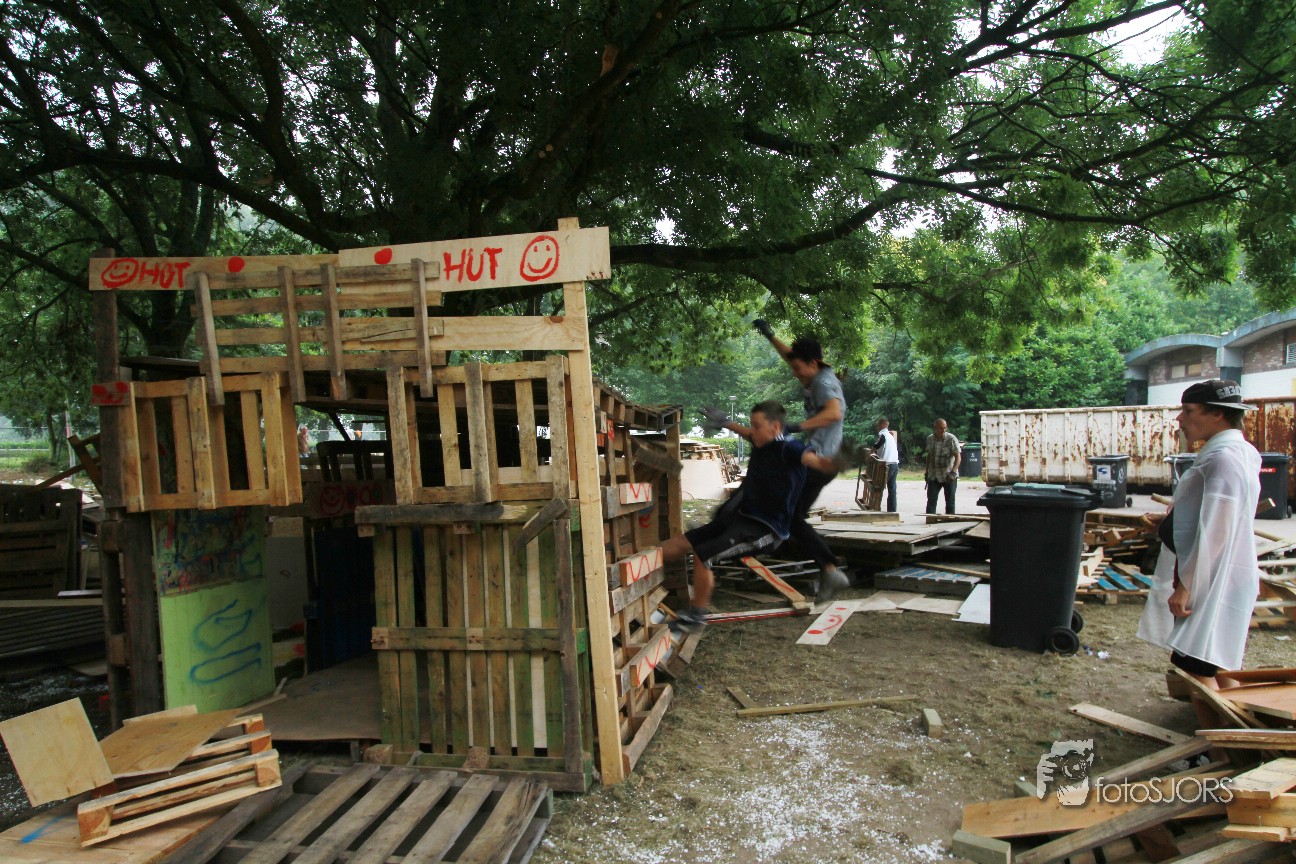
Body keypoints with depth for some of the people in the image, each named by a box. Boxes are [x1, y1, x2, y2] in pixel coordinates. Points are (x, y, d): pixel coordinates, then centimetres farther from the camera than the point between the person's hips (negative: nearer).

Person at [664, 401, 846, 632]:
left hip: (765, 528, -9)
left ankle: (697, 616, -3)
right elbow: (749, 434, 28)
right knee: (682, 543, 8)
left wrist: (836, 462, -61)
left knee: (702, 555, -20)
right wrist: (725, 422, 43)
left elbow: (816, 460, -39)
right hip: (741, 516, 9)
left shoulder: (789, 449, -20)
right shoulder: (762, 441, 5)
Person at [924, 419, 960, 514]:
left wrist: (953, 472, -28)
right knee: (931, 500, 0)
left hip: (949, 476, -4)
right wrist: (927, 472, 15)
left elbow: (958, 457, -16)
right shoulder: (930, 439, 3)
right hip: (933, 476, 4)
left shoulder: (951, 439, -12)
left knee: (950, 502, 5)